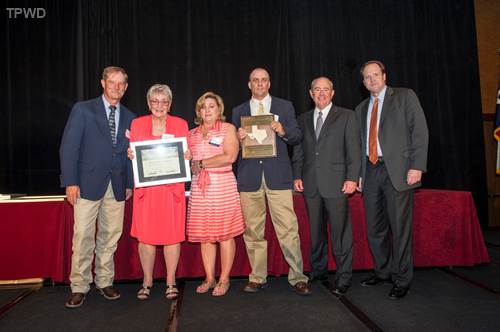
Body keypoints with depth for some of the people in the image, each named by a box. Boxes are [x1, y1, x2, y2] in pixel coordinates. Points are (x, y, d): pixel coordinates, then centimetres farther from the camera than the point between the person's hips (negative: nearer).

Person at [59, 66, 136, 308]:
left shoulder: (129, 118, 13)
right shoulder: (82, 109, 3)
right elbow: (69, 147, -2)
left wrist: (130, 183, 7)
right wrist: (70, 182, -9)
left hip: (117, 186, 3)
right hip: (88, 184, -3)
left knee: (110, 237, 7)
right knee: (83, 237, -2)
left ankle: (105, 282, 20)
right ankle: (79, 287, 11)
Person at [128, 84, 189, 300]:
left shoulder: (180, 124, 7)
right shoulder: (137, 124, 9)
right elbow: (132, 154, 14)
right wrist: (130, 154, -8)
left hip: (172, 187, 0)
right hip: (145, 187, 1)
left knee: (173, 235, 0)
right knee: (145, 235, 2)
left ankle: (171, 282, 15)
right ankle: (147, 281, 20)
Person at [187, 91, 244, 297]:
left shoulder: (228, 129, 4)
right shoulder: (192, 134, 17)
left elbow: (230, 157, -10)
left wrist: (201, 163, -7)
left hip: (223, 185, -4)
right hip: (199, 188, 4)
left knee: (225, 233, -1)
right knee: (204, 234, 5)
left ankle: (224, 280, 10)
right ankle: (209, 279, 17)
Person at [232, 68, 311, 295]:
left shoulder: (285, 107, 12)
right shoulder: (238, 111, 15)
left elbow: (297, 136, 8)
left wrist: (283, 131, -12)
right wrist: (238, 138, -10)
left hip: (277, 175, -1)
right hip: (249, 177, 2)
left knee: (288, 228, -6)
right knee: (253, 231, 6)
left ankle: (297, 277, 6)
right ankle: (257, 278, 19)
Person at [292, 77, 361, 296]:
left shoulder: (346, 116, 5)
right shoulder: (303, 119, 16)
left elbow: (354, 150, -1)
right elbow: (298, 152, 17)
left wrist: (352, 178, -9)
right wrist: (297, 176, 6)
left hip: (336, 183, -3)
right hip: (310, 184, 4)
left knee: (340, 232, -2)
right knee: (316, 231, 11)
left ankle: (343, 277, 10)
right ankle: (318, 271, 25)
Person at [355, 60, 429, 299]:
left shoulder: (405, 96, 5)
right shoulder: (361, 108, 19)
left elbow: (420, 130, -3)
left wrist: (417, 166, -13)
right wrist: (359, 174, 11)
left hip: (397, 170, -5)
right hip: (370, 171, 5)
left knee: (400, 226, -1)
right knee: (375, 228, 10)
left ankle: (402, 279, 13)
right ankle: (383, 271, 27)